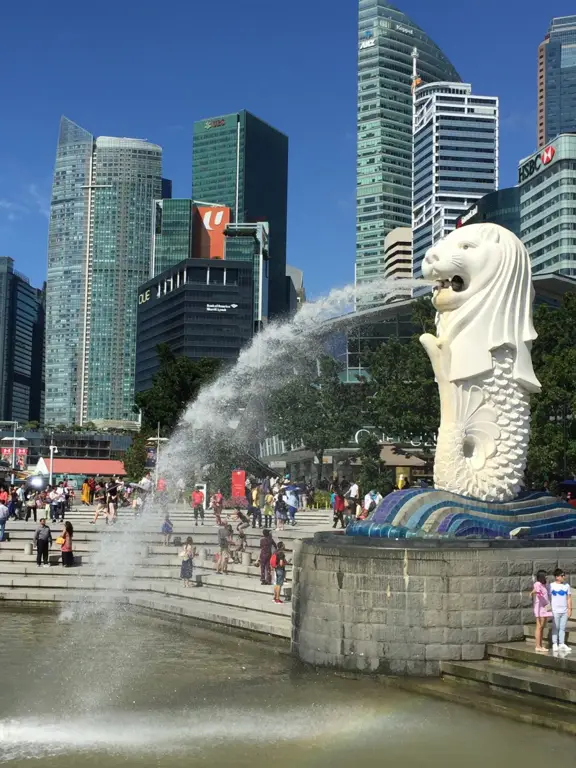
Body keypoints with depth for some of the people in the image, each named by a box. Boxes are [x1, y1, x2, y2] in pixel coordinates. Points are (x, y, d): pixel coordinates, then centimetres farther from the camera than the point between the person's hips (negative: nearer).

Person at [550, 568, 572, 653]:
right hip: (555, 611, -4)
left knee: (563, 628, 7)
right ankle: (555, 644, 3)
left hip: (564, 611, 4)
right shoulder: (551, 586, -2)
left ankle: (562, 644, 12)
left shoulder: (567, 586, 9)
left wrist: (569, 609, 3)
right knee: (555, 628, 0)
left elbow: (569, 598, 10)